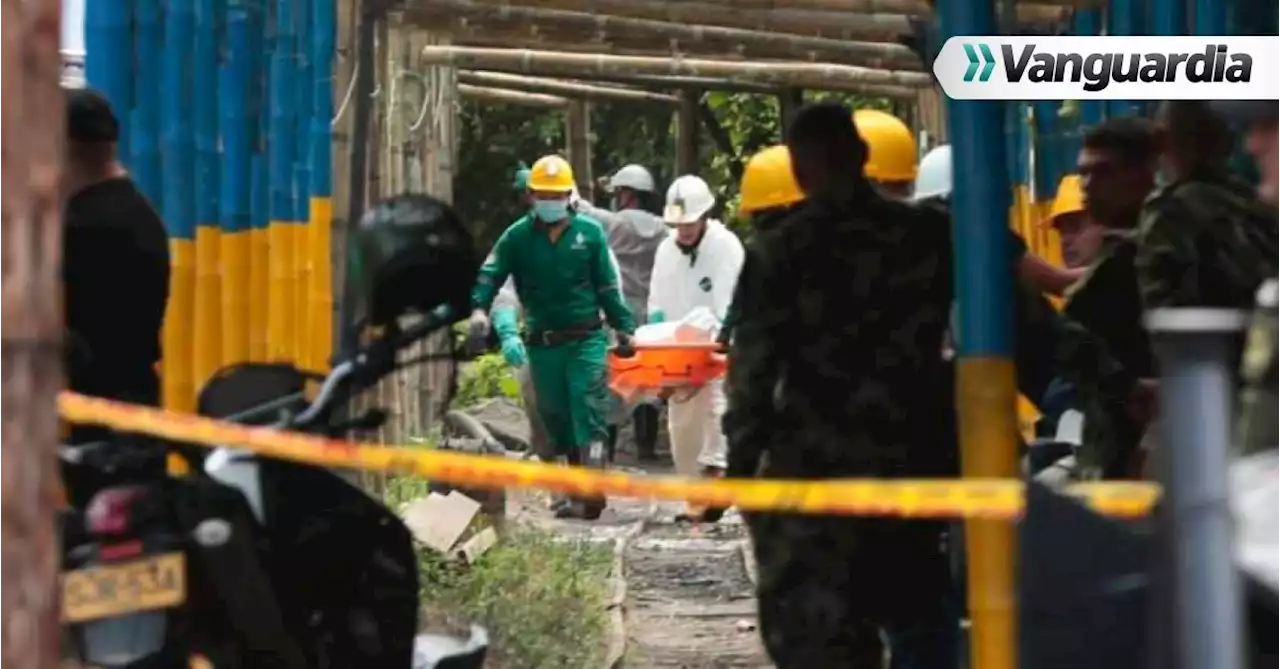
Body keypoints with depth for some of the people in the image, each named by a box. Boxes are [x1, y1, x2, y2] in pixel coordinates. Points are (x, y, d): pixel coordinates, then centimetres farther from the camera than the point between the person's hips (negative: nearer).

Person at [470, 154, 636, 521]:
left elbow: (608, 285, 6)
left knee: (588, 417, -13)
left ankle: (592, 493, -20)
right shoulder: (517, 237, 4)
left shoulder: (589, 232, 3)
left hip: (585, 341, -3)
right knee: (558, 421, 9)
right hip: (542, 344, 3)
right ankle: (579, 495, 19)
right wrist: (479, 307, -23)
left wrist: (624, 327, 1)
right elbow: (491, 274, -4)